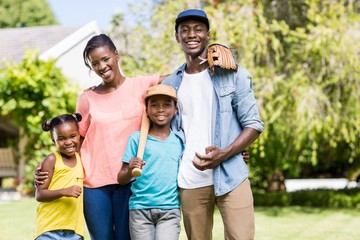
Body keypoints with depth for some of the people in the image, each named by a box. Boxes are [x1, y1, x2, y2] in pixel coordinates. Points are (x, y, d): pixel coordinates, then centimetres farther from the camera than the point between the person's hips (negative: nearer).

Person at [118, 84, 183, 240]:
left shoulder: (179, 140, 7)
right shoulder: (136, 138, 1)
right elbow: (121, 179, 1)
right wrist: (130, 170, -20)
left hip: (170, 210, 1)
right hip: (140, 209, -1)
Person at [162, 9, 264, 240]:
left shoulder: (233, 74, 2)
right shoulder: (170, 84, 11)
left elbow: (254, 124, -1)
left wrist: (224, 154, -16)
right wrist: (170, 172, 1)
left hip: (231, 177, -3)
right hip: (189, 182, 3)